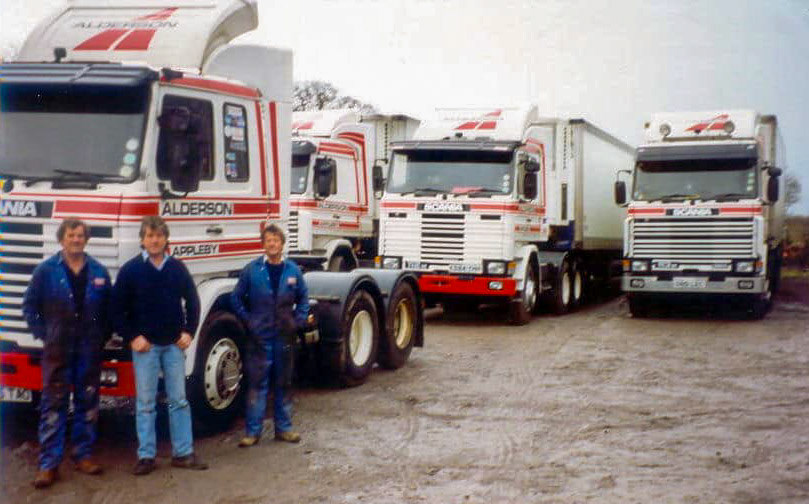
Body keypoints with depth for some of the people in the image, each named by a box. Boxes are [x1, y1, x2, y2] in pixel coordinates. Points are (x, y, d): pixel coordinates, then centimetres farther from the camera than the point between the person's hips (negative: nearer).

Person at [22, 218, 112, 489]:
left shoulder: (99, 272, 5)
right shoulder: (46, 270, -2)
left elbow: (109, 308, 11)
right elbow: (30, 305, 4)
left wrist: (103, 336, 4)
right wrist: (43, 334, -1)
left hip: (90, 349, 2)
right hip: (58, 349, -2)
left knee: (88, 402, 8)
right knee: (53, 404, -1)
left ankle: (83, 455, 19)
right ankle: (48, 464, 2)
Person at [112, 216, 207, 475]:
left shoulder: (177, 268, 5)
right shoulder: (131, 269, -3)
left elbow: (192, 301, 12)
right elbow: (117, 308, -2)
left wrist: (189, 331, 2)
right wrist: (131, 337, -8)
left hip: (174, 345, 2)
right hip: (145, 346, -2)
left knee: (179, 400, 6)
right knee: (145, 403, 3)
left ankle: (183, 453, 13)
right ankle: (146, 456, 10)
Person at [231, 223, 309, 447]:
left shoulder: (292, 270, 4)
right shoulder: (252, 270, -3)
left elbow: (303, 298, 15)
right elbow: (236, 298, 4)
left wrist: (298, 321, 4)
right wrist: (247, 320, -2)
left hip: (284, 336, 3)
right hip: (259, 336, -2)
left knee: (283, 384, 11)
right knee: (257, 384, -1)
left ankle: (283, 427, 21)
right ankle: (252, 431, 5)